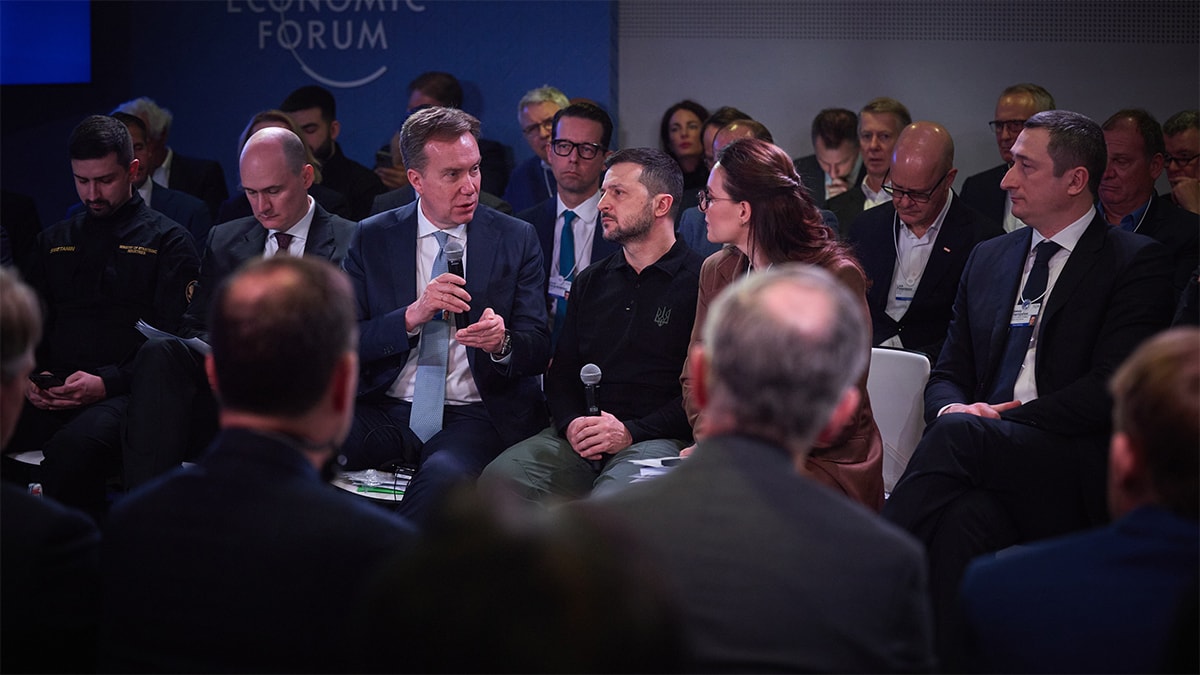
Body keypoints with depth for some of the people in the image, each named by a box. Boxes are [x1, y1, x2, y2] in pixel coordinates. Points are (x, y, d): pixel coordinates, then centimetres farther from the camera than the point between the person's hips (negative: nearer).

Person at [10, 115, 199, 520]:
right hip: (53, 395, 5)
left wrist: (107, 383, -14)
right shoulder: (54, 241, 25)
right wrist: (31, 375, 1)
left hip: (122, 394, -4)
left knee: (74, 446, -38)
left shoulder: (168, 241, 8)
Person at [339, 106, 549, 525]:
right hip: (387, 411, 2)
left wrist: (501, 343, -20)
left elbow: (539, 350, 4)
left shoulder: (517, 239, 7)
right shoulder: (372, 238, 8)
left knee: (444, 475, -37)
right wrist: (412, 316, -16)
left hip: (477, 416, -1)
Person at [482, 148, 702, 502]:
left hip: (659, 439, -5)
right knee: (499, 478, -23)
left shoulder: (700, 280, 1)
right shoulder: (590, 282, 21)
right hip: (579, 437, 5)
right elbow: (561, 373, 22)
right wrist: (571, 423, -2)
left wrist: (630, 432, -13)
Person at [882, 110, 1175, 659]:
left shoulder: (1136, 261, 4)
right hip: (982, 458, 4)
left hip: (1077, 468, -4)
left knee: (958, 434, -34)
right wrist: (953, 408, -4)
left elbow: (1113, 387, -8)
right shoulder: (988, 258, 23)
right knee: (968, 515, -35)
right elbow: (947, 374, 22)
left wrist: (1005, 418, -14)